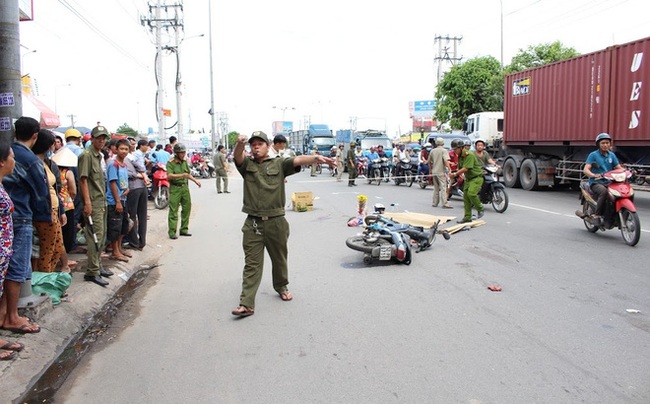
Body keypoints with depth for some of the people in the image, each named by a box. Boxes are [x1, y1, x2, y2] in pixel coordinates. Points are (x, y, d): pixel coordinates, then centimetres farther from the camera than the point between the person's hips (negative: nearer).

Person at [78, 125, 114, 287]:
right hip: (93, 202, -9)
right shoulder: (86, 155, -10)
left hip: (102, 201, 9)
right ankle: (92, 272, -6)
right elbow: (83, 179, -16)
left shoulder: (100, 156, 17)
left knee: (101, 235, 14)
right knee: (95, 236, -10)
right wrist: (87, 202, -21)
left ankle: (98, 266, 25)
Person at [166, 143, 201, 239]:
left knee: (187, 208, 8)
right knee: (173, 210, -7)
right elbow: (169, 176, -21)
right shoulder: (170, 163, -7)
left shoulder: (185, 162, 14)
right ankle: (172, 232, -4)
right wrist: (181, 175, -29)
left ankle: (184, 230, 18)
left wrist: (196, 181, 23)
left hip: (185, 187, 7)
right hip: (175, 188, -7)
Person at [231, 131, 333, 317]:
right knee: (252, 264, 0)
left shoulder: (279, 164, 4)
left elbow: (298, 160, -12)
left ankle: (281, 287, 42)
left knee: (279, 259, 17)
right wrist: (240, 143, -37)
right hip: (253, 223, 0)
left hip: (276, 222, 0)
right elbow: (238, 155, -13)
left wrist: (316, 158, -31)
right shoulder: (247, 164, 8)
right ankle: (247, 304, 1)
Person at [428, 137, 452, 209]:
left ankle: (435, 203, 17)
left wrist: (430, 170, 32)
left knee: (436, 188, 15)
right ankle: (445, 204, -13)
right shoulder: (444, 150, -7)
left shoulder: (432, 151, 10)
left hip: (434, 172, 6)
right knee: (443, 188, -7)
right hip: (441, 172, -6)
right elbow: (446, 160, -21)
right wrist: (449, 168, -23)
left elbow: (429, 161, 19)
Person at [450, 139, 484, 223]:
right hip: (468, 178, 9)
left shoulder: (469, 155, -19)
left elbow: (466, 169, -25)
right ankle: (467, 217, 10)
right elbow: (460, 168, 9)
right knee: (466, 196, 5)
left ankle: (480, 209, -4)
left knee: (471, 193, -26)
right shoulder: (460, 156, 9)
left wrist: (455, 174, -21)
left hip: (477, 177, -9)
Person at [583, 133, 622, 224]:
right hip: (596, 183, -5)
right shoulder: (593, 155, 0)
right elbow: (586, 169, -10)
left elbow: (619, 168, 12)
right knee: (604, 192, -37)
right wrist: (594, 175, -30)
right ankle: (596, 215, -26)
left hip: (609, 182, 5)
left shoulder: (612, 155, 15)